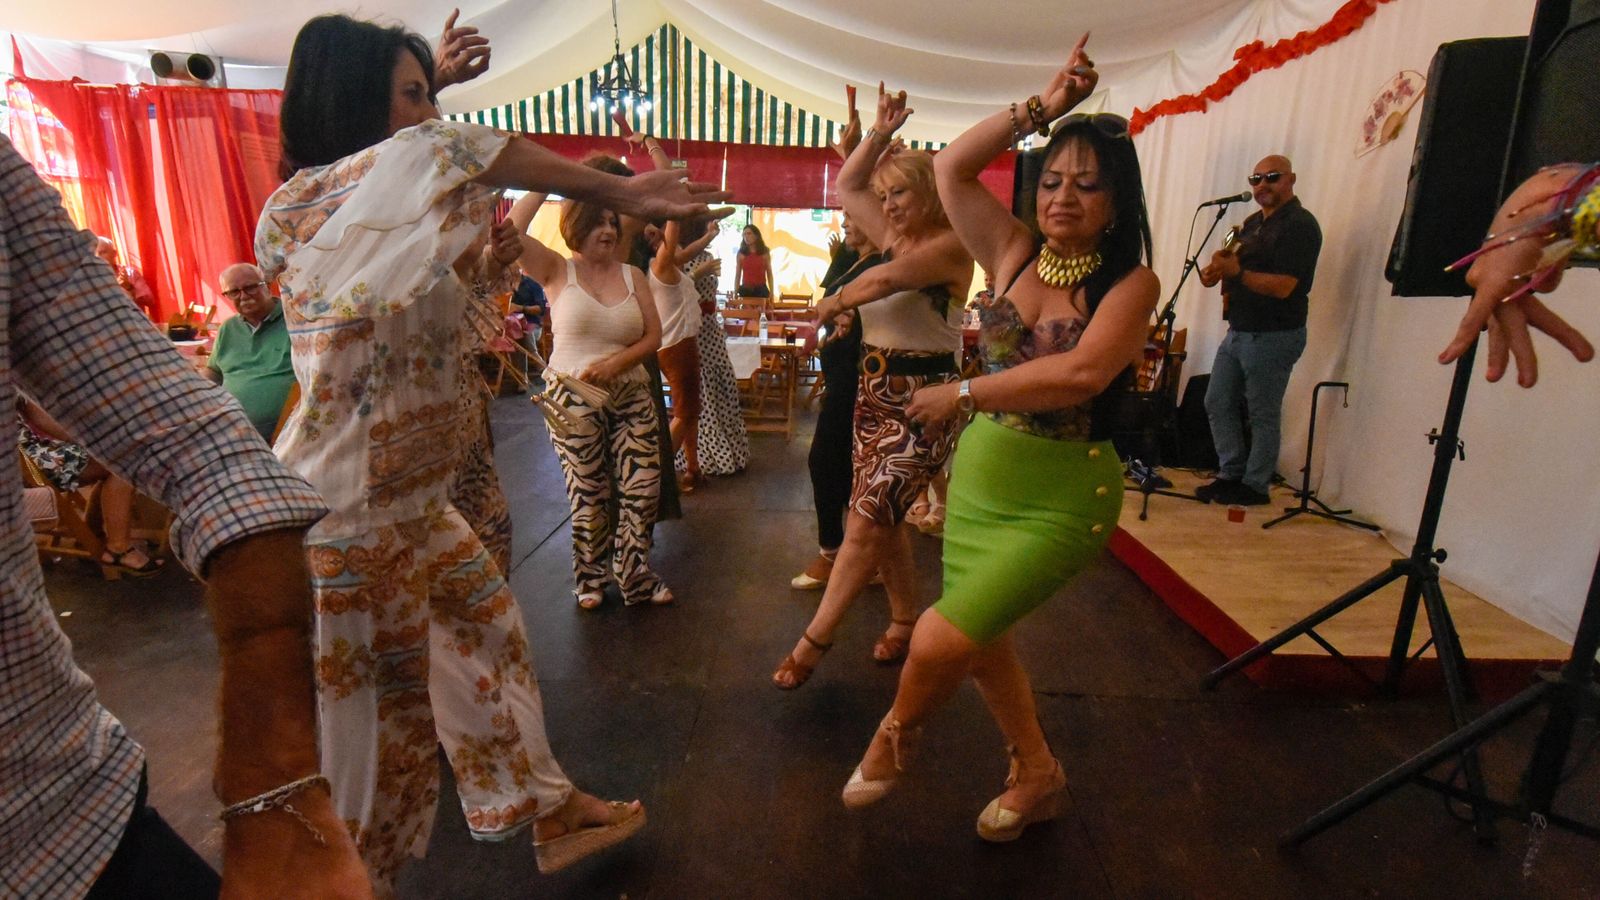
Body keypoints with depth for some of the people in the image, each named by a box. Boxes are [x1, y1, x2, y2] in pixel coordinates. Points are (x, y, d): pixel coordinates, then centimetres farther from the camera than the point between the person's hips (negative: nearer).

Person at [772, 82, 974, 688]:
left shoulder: (951, 245, -10)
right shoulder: (893, 238, 13)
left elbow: (885, 280, -22)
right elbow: (846, 186, 20)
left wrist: (834, 302, -6)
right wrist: (881, 133, 11)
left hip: (921, 401, -8)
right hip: (874, 393, 9)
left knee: (866, 522, -8)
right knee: (882, 518, 12)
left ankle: (813, 644, 0)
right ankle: (905, 621, 28)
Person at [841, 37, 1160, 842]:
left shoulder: (1131, 281, -10)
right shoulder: (1014, 254, 3)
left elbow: (1083, 373, -26)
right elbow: (952, 169, 0)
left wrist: (963, 395, -21)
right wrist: (1040, 108, -4)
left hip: (1062, 500, -5)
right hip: (976, 480, 6)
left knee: (940, 641, -11)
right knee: (981, 643, 17)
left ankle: (896, 732, 25)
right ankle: (1037, 774, 43)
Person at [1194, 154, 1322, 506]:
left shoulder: (1300, 225, -10)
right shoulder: (1253, 222, 16)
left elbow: (1283, 286, -20)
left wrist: (1236, 272, -31)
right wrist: (1219, 273, 4)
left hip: (1274, 335, -9)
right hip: (1239, 330, 9)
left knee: (1263, 415, -1)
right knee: (1217, 403, 10)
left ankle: (1255, 486, 10)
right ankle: (1231, 474, 20)